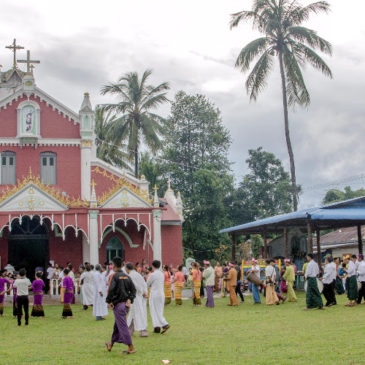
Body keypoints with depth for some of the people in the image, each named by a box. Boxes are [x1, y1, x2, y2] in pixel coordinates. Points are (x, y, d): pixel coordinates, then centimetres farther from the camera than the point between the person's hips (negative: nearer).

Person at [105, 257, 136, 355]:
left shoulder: (114, 276, -12)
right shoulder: (127, 276, 8)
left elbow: (111, 290, -20)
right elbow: (133, 289, 6)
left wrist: (109, 302, -9)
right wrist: (129, 300, 2)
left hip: (118, 304, -7)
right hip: (126, 304, 7)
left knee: (122, 326, -4)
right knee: (117, 325, 20)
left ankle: (131, 347, -5)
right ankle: (111, 344, 35)